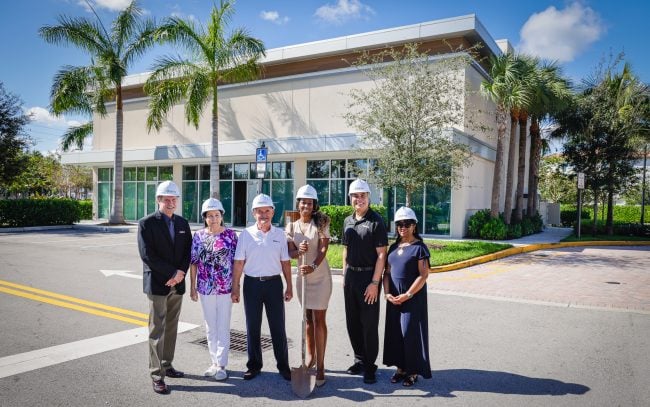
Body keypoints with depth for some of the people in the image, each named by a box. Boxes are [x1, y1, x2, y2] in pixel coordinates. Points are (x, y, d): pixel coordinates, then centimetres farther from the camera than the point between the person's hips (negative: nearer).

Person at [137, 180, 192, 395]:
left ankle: (166, 365, 25)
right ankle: (157, 375, 5)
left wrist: (180, 273, -8)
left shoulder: (182, 223, 9)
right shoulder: (146, 223, -7)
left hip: (177, 283, 5)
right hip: (157, 283, -5)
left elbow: (188, 251, 8)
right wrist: (172, 272, -15)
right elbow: (147, 255, -14)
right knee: (157, 329, -1)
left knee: (171, 327, 13)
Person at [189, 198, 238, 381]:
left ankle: (221, 365, 12)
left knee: (223, 327, 3)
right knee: (210, 327, 13)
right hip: (205, 288, 3)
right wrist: (193, 287, 3)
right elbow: (193, 262, 4)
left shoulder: (230, 234, -4)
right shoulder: (199, 236, 1)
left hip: (225, 288, -2)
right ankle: (215, 362, 26)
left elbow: (236, 261, -2)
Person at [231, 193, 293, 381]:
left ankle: (283, 365, 18)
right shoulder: (246, 234, -2)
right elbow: (239, 263, -1)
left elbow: (285, 262, 5)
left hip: (274, 283, 0)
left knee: (278, 327, 6)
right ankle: (254, 365, 24)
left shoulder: (280, 234, 2)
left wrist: (289, 286, 4)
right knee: (252, 327, 9)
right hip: (252, 283, 0)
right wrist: (235, 288, -4)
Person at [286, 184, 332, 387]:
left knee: (319, 319, -4)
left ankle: (320, 366, 0)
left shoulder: (320, 223, -6)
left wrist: (313, 266, -33)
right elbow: (290, 252, -2)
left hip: (320, 276, -4)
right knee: (308, 318, 14)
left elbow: (323, 249, -16)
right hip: (302, 276, 4)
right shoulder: (291, 226, 4)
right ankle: (311, 357, 30)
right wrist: (299, 251, -25)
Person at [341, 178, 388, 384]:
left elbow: (381, 254, -13)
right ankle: (359, 360, 28)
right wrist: (345, 275, 12)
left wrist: (375, 283, -17)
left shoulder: (376, 221, -10)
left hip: (369, 276, -6)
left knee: (369, 323, 0)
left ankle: (369, 366, 13)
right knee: (352, 321, 13)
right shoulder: (348, 221, 10)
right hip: (351, 275, 6)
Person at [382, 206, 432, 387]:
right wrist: (387, 293, -3)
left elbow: (423, 275, -13)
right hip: (394, 298, 6)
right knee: (395, 332, 9)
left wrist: (407, 295, -16)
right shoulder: (394, 247, 10)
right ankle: (400, 368, 23)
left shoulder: (419, 247, -8)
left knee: (411, 333, -1)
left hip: (413, 297, -6)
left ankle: (413, 371, 14)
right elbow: (387, 272, 11)